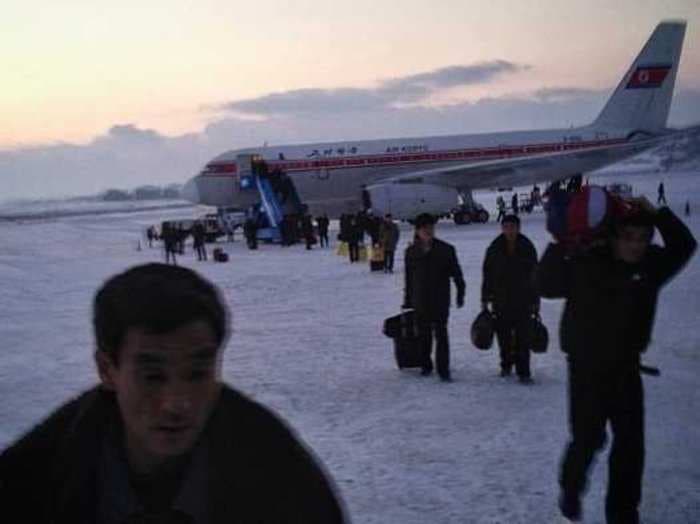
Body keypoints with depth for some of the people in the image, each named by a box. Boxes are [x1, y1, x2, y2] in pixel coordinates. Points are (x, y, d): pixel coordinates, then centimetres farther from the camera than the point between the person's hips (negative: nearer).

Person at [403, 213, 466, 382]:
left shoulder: (445, 250, -4)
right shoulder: (412, 252, 2)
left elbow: (456, 273, 3)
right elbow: (409, 279, 10)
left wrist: (460, 293, 0)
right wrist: (407, 301, 12)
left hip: (440, 301, -2)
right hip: (420, 301, 2)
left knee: (441, 334, -7)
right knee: (424, 335, 11)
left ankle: (443, 369, -2)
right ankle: (426, 365, 27)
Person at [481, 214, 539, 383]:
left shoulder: (527, 248, 1)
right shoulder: (494, 249, 2)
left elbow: (535, 276, 5)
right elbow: (487, 275, 6)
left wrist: (535, 300, 3)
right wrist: (485, 298, 4)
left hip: (523, 301, -1)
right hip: (500, 301, 1)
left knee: (522, 338, -6)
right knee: (503, 336, 9)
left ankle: (523, 372, -3)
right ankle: (506, 365, 28)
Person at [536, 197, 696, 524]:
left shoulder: (651, 264, -3)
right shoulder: (585, 263, -14)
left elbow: (684, 246, -5)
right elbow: (547, 285, -20)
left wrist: (657, 215, -18)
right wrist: (560, 245, -32)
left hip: (626, 367, 4)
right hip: (587, 366, -4)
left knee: (630, 443, 7)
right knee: (588, 438, -2)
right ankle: (571, 490, 29)